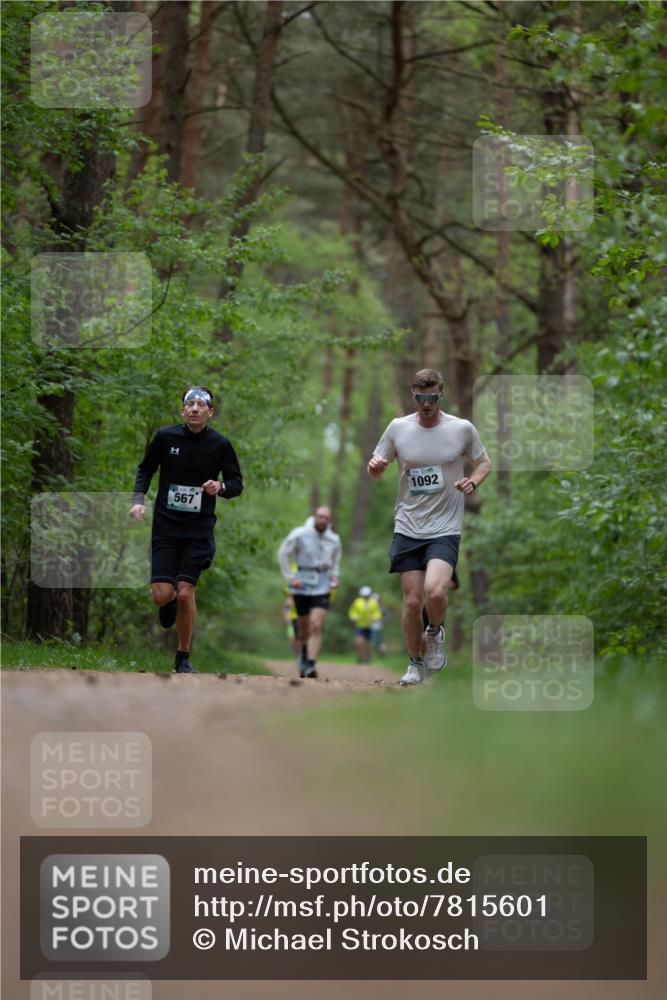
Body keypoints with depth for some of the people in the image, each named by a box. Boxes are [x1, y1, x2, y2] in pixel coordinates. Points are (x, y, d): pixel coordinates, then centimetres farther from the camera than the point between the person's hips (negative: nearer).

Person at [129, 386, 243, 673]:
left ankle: (183, 657, 9)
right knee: (162, 595, -9)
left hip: (199, 530, -1)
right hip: (165, 527, 1)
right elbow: (146, 468, 13)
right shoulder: (165, 436, -2)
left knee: (185, 593, -10)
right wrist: (138, 499, -2)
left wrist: (220, 487, -16)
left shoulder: (220, 444, -3)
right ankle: (170, 605, 31)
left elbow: (236, 483, 6)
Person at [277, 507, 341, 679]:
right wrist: (290, 577, -5)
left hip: (322, 588, 1)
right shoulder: (300, 535, -6)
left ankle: (310, 666, -18)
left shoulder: (334, 540, 5)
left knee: (316, 626, -15)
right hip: (302, 586, -1)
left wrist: (334, 576, 6)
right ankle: (304, 655, 40)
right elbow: (283, 554, 1)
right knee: (304, 629, 11)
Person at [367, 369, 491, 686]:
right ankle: (415, 663, 22)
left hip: (445, 529, -2)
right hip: (407, 528, 2)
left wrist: (473, 481, -8)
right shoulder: (398, 428, 1)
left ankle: (436, 633, 9)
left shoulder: (462, 429, -2)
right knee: (412, 601, 0)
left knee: (435, 592, -24)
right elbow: (376, 471, 11)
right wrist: (374, 466, -13)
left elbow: (484, 462, 14)